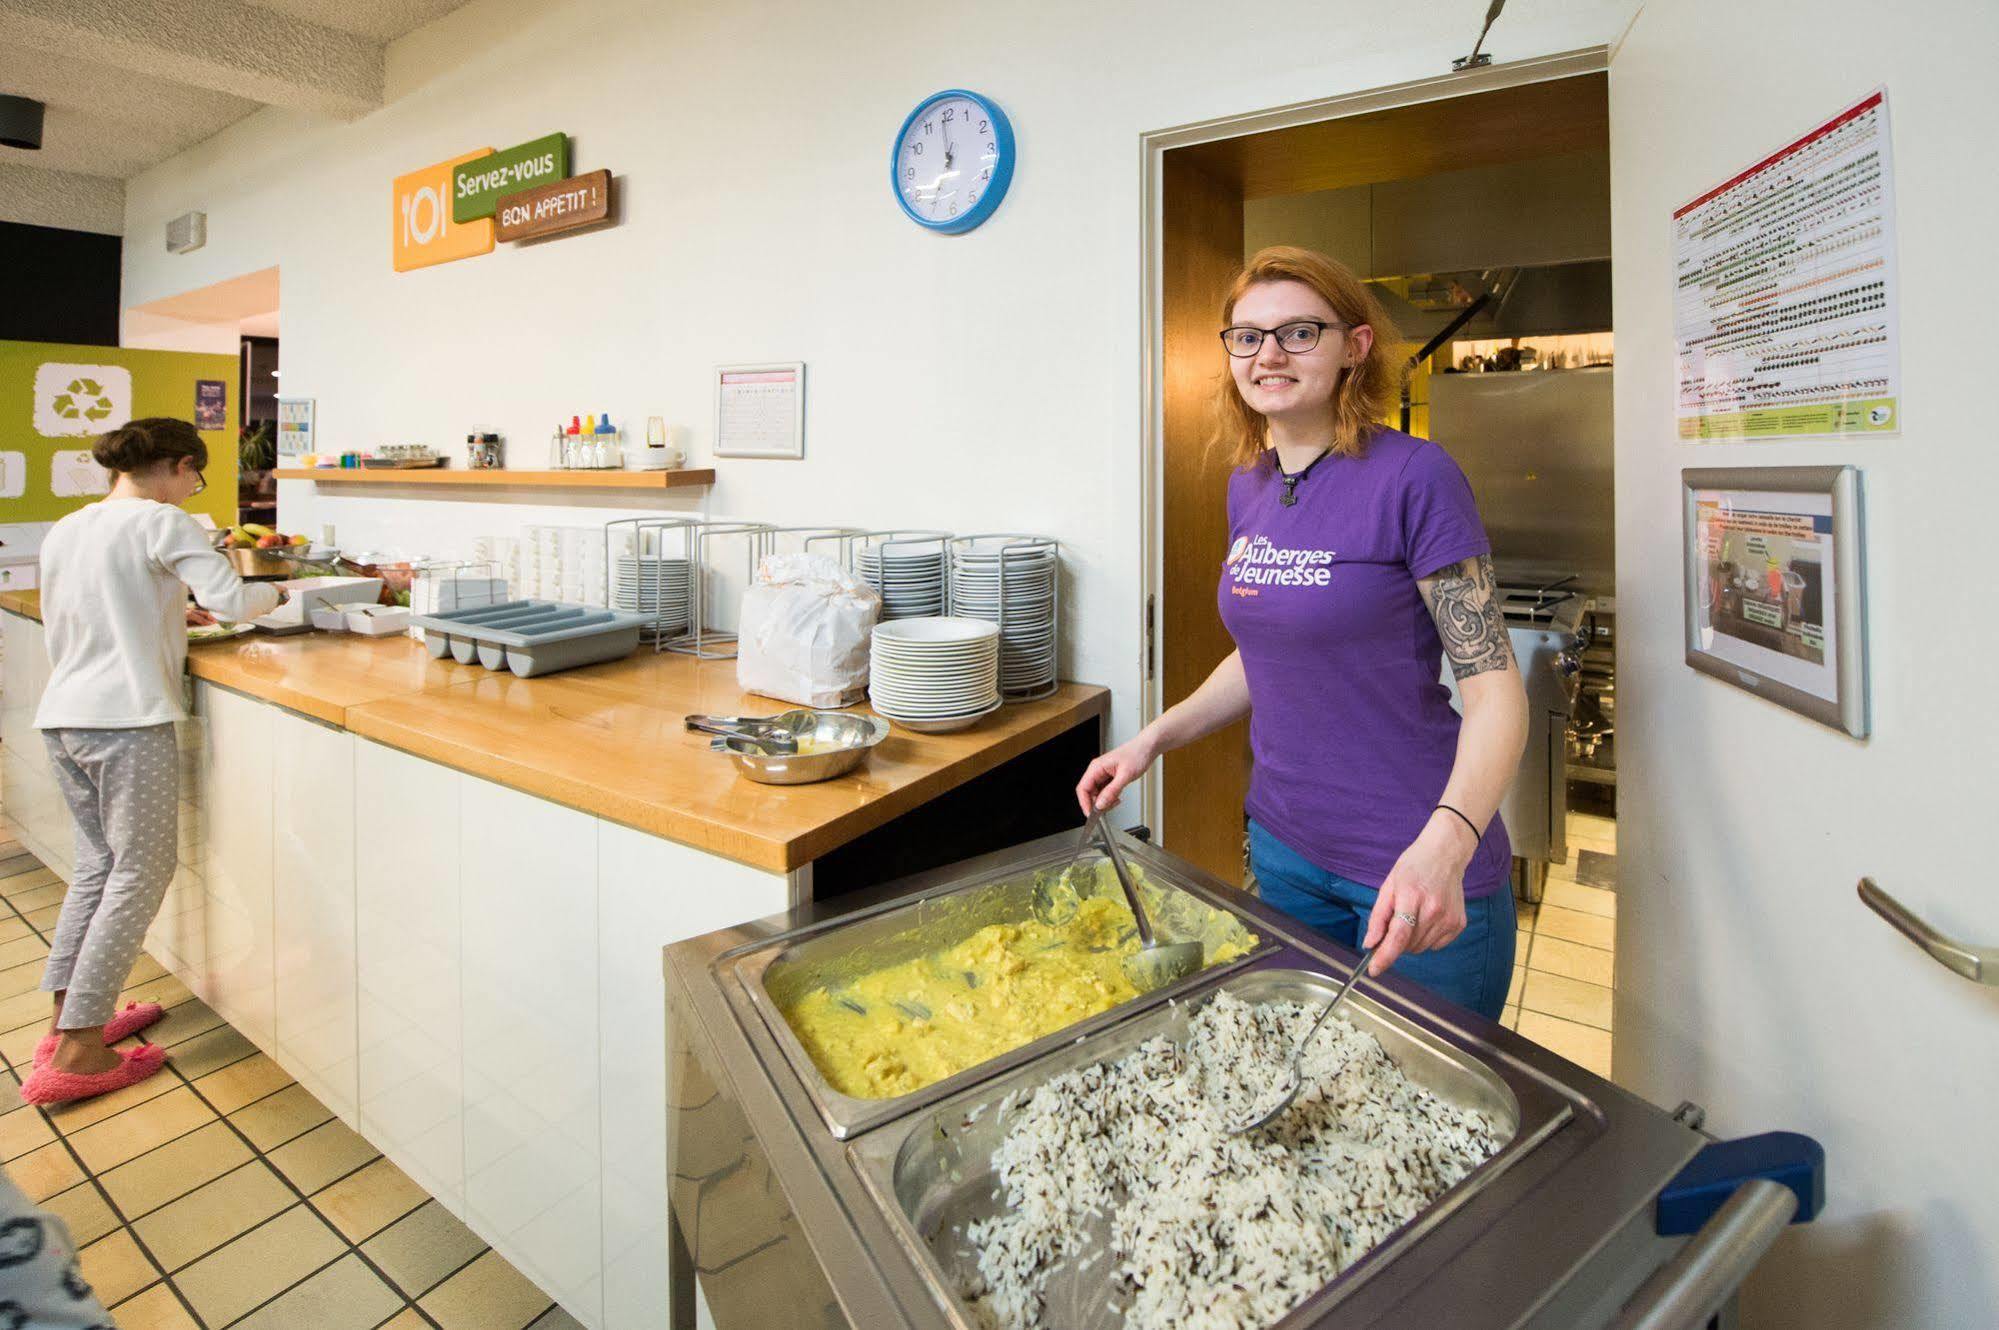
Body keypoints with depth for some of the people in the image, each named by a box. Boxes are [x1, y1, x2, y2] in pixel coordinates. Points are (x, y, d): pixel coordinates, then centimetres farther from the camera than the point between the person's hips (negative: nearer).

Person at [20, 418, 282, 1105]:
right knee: (140, 874, 0)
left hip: (61, 717, 8)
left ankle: (69, 1019, 22)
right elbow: (232, 600, -16)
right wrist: (276, 593, 3)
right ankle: (77, 1054, 3)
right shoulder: (162, 522, -9)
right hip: (126, 720, -8)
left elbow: (100, 617, 21)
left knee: (98, 864, 17)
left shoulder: (64, 530, 15)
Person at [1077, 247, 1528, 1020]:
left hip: (1416, 872, -6)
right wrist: (1156, 737, 4)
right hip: (1283, 844, 6)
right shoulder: (1248, 486, 4)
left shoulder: (1414, 477, -15)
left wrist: (1445, 845, -33)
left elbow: (1493, 684, -17)